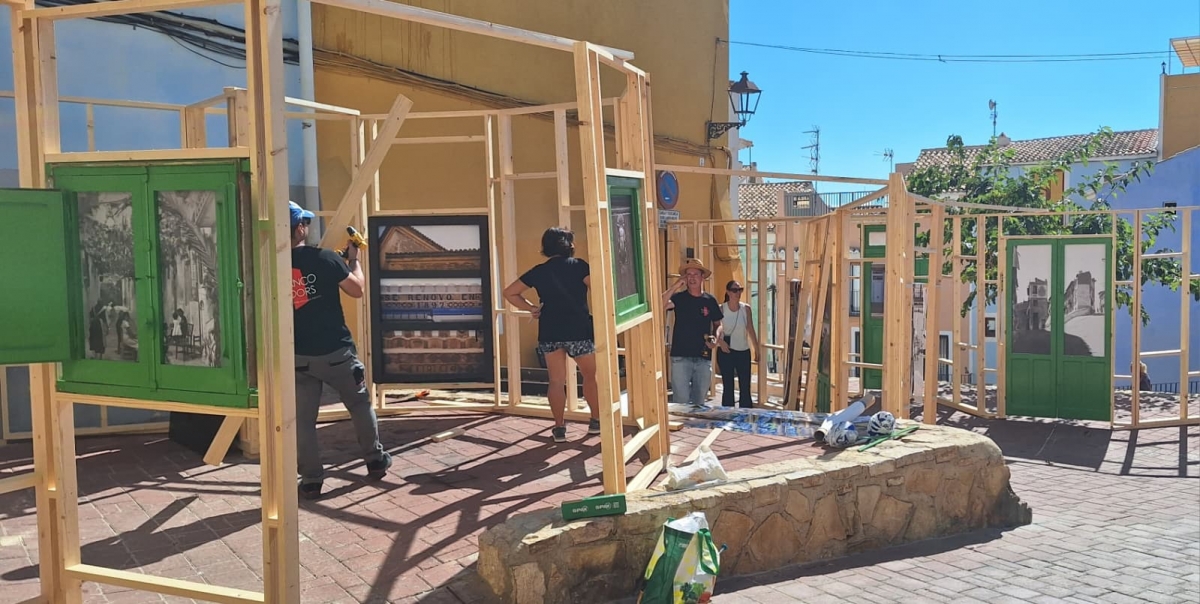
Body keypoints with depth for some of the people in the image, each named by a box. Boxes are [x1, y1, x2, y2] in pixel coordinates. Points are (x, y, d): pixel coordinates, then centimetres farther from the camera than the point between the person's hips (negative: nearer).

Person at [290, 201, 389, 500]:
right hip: (336, 351, -2)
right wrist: (353, 259, 14)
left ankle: (310, 480, 10)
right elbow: (357, 289, -1)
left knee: (302, 419, 8)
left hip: (298, 356, 2)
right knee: (360, 405, 18)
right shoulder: (325, 258, -11)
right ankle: (375, 460, 27)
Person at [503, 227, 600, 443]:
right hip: (579, 330, -3)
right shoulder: (578, 266, -2)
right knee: (591, 375, 15)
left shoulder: (538, 271, 7)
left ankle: (559, 427, 11)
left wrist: (531, 308, 13)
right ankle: (596, 421, 21)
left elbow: (510, 293, 11)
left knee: (557, 381, 9)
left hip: (550, 331, 3)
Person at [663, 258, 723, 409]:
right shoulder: (679, 297, -1)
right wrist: (676, 286, -22)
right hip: (681, 357, -3)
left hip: (704, 358, 3)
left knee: (700, 401, 12)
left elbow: (717, 324, 16)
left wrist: (716, 338, -4)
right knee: (681, 401, -5)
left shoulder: (710, 300, 7)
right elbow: (660, 304, -21)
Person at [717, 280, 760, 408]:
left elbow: (751, 330, 5)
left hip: (744, 352, 2)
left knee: (745, 388, 4)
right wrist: (720, 341, -21)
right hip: (725, 352, -2)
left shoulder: (746, 308, 0)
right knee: (728, 387, 4)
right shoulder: (721, 309, -8)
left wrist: (758, 350, 6)